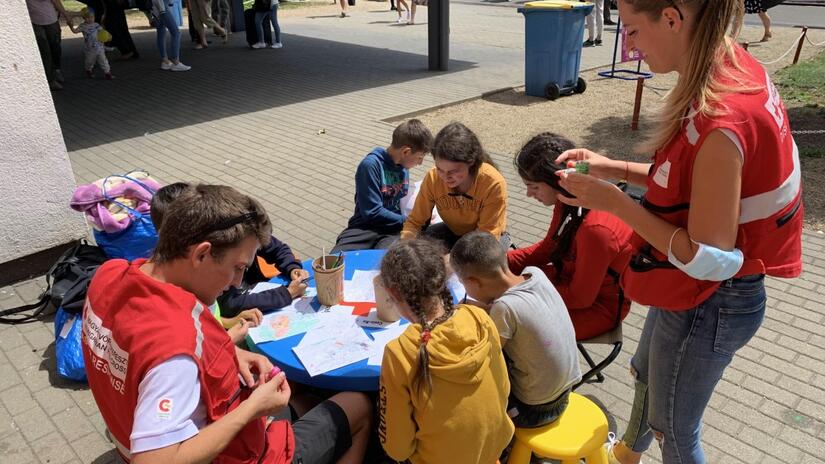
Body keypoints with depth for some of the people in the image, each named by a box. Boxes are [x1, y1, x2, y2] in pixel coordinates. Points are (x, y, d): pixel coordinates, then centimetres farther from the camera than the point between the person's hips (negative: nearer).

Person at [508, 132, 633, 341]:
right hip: (576, 277, 8)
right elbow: (548, 247, 6)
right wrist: (501, 261, -6)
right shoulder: (569, 200, -9)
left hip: (599, 304, -8)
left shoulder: (595, 229, -35)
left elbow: (580, 297, -24)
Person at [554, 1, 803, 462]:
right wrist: (616, 169, -3)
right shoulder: (736, 70, -4)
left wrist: (615, 202, -24)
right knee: (647, 372, 33)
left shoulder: (721, 122, -34)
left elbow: (710, 260, -27)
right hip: (701, 292, 10)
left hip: (707, 306, -9)